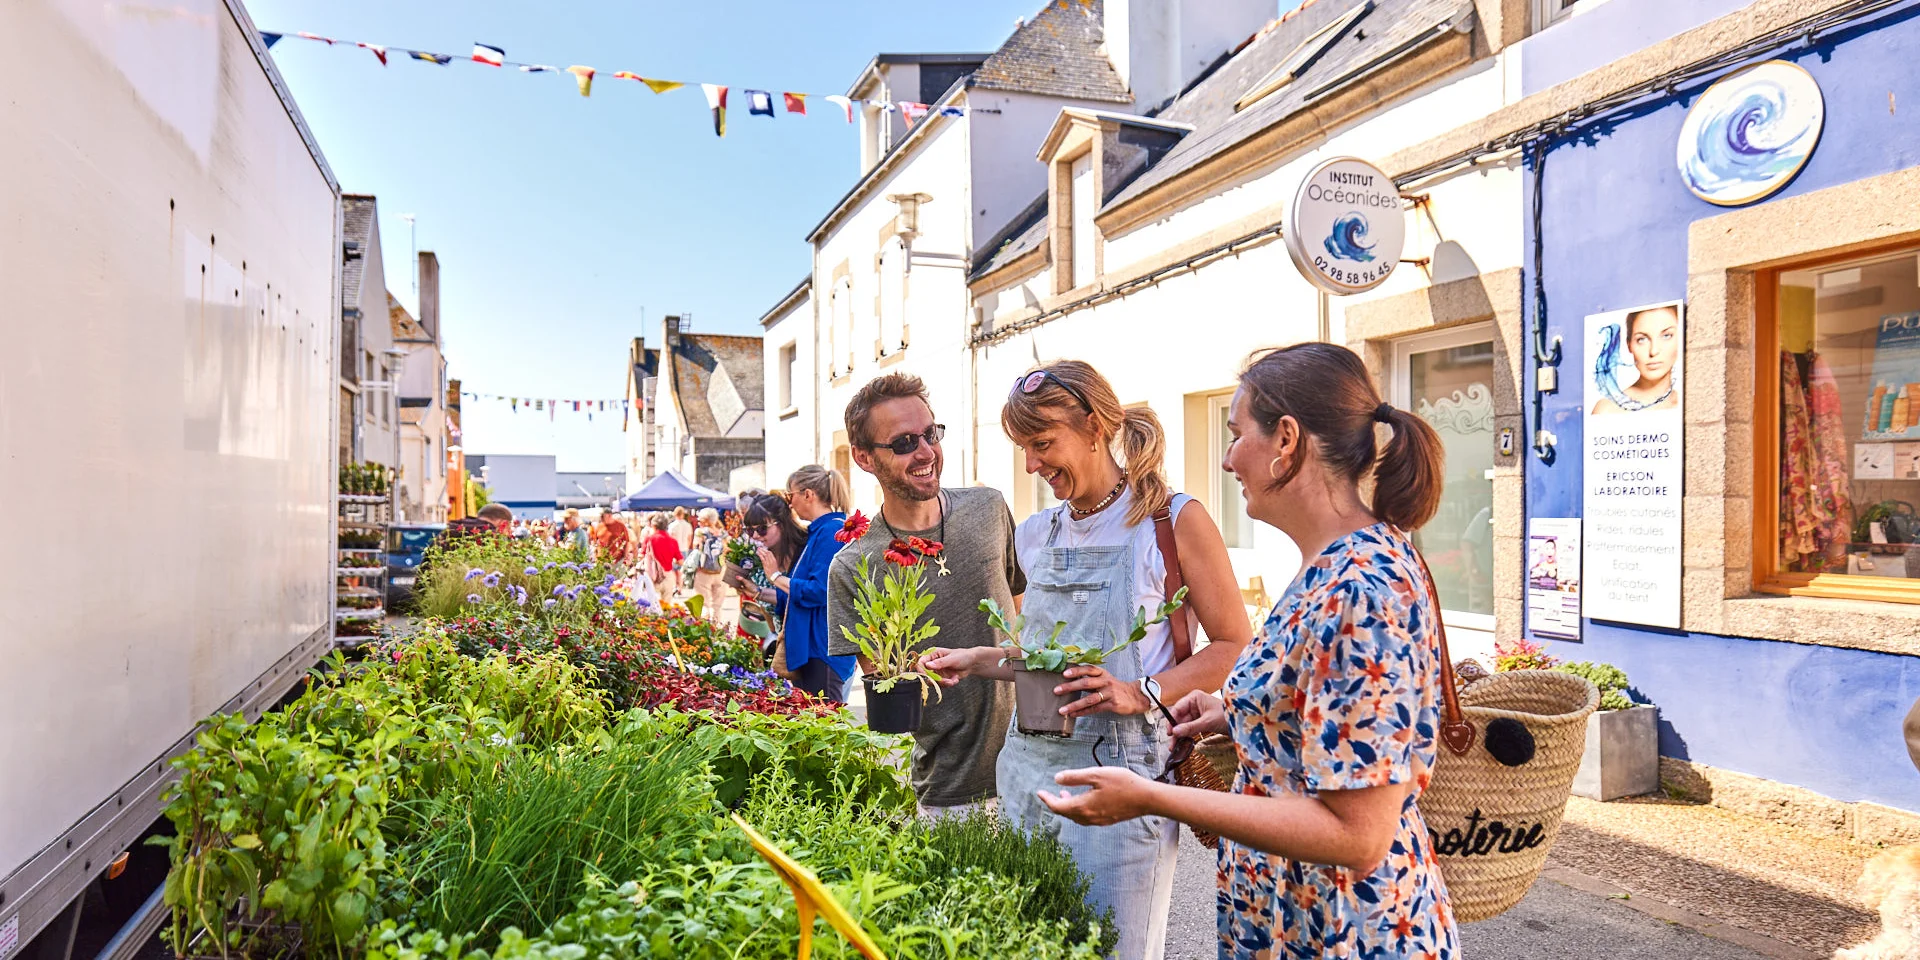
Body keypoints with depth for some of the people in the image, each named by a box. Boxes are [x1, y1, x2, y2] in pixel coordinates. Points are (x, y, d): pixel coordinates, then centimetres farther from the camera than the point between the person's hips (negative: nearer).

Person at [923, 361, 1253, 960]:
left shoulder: (1174, 521, -7)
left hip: (1121, 768, -5)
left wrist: (1141, 694, -20)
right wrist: (975, 662, 5)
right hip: (1029, 764, 6)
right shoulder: (1036, 535, 10)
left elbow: (1234, 647, -7)